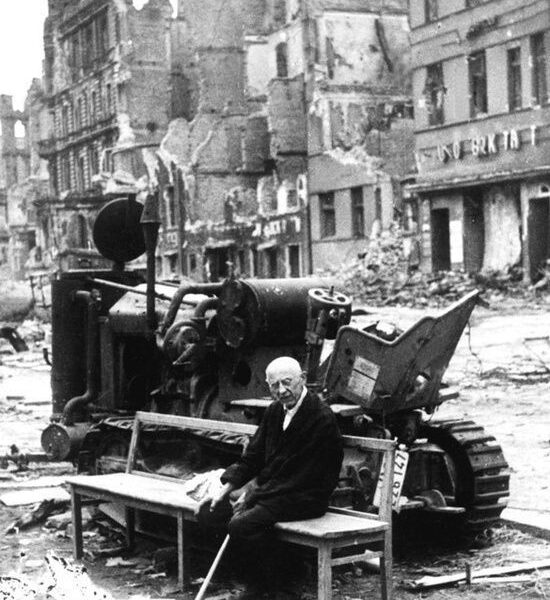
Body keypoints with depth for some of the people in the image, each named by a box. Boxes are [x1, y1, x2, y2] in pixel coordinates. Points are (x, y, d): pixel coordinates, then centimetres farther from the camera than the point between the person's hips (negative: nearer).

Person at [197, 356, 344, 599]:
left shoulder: (322, 419, -20)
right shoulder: (275, 411, 6)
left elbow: (301, 476, -20)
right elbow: (252, 457, 11)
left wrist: (253, 494, -17)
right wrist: (224, 492, -1)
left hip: (306, 497, -9)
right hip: (274, 489, 9)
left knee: (241, 524, -23)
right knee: (220, 507, -1)